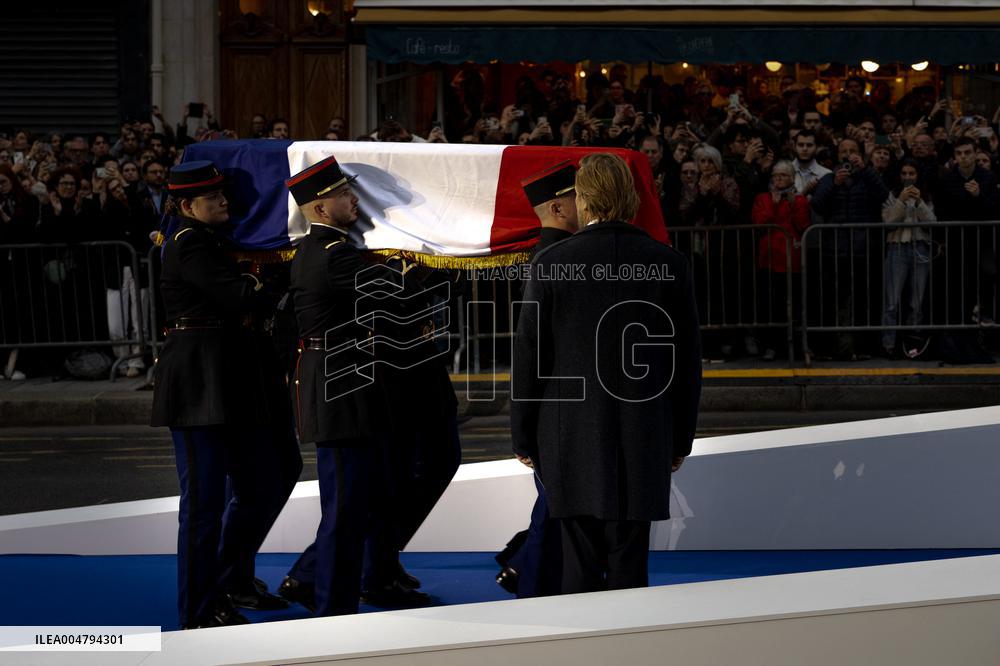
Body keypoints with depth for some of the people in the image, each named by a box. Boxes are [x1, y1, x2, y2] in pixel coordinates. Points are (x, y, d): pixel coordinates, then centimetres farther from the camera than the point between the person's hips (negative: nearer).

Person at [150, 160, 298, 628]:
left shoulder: (215, 241, 18)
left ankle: (230, 581, 31)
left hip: (233, 379, 10)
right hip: (198, 381, -10)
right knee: (206, 498, -3)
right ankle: (198, 614, 5)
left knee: (264, 487, 15)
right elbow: (243, 299, -20)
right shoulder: (188, 244, -12)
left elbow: (242, 301, 15)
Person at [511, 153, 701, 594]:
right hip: (644, 439, 1)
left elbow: (529, 356, -2)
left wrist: (523, 437, 8)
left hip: (571, 439, -1)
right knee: (630, 562, 7)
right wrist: (681, 438, 14)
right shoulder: (668, 264, -1)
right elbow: (687, 359, 4)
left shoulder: (551, 263, -6)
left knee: (580, 561, 4)